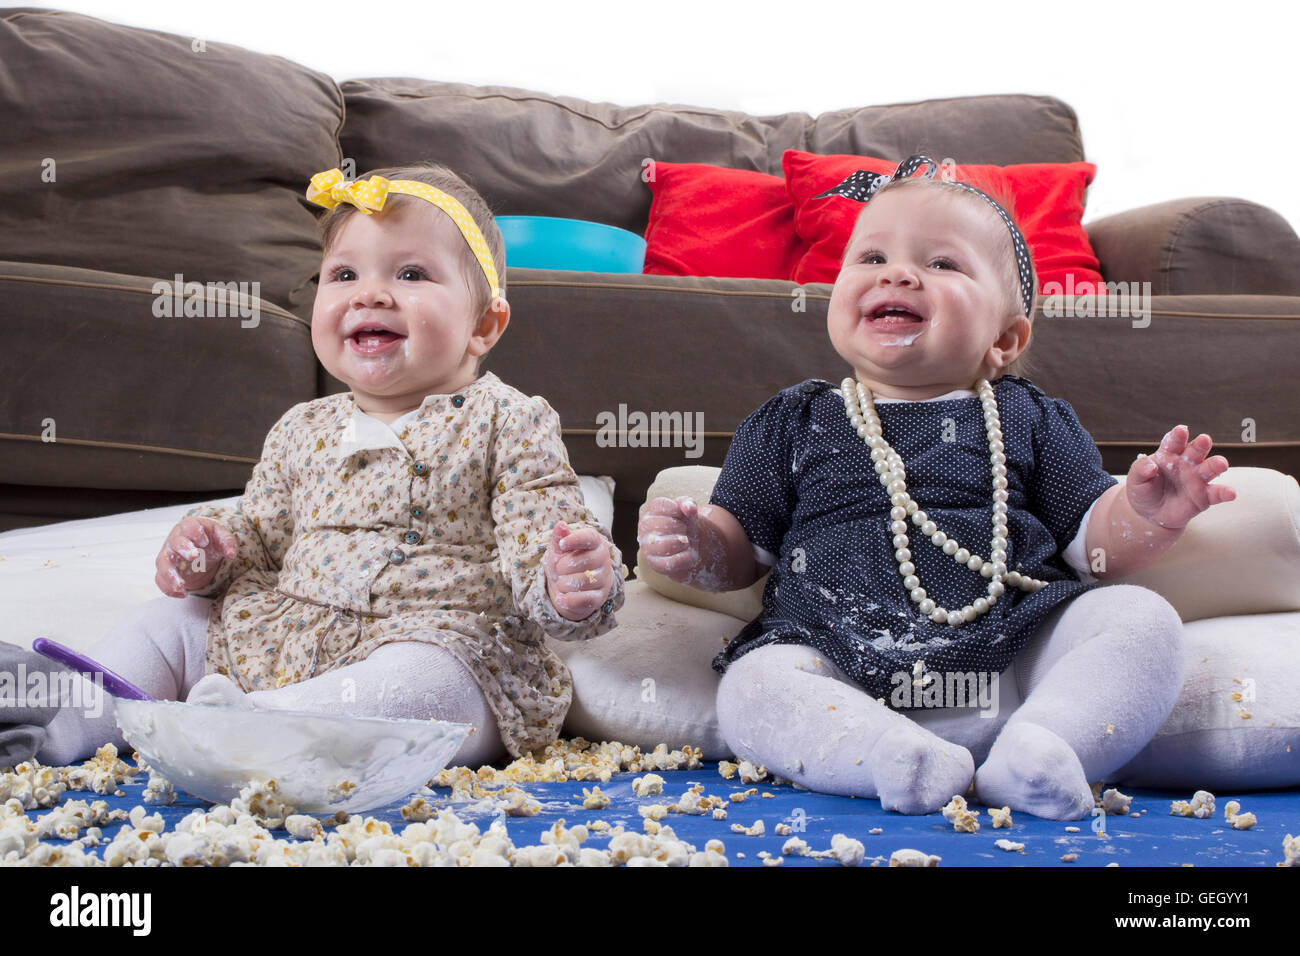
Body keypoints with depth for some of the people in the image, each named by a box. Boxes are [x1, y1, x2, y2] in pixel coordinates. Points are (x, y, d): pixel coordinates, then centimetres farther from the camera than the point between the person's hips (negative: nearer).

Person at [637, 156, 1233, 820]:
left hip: (1017, 644, 1)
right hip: (844, 664, -1)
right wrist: (697, 547, -8)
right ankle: (906, 760, -38)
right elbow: (743, 545, 15)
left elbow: (1094, 542, 12)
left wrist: (1147, 512, -10)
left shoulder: (1028, 418, 15)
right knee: (751, 687, -26)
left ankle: (1039, 749, -34)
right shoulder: (793, 423, 15)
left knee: (1143, 620, -18)